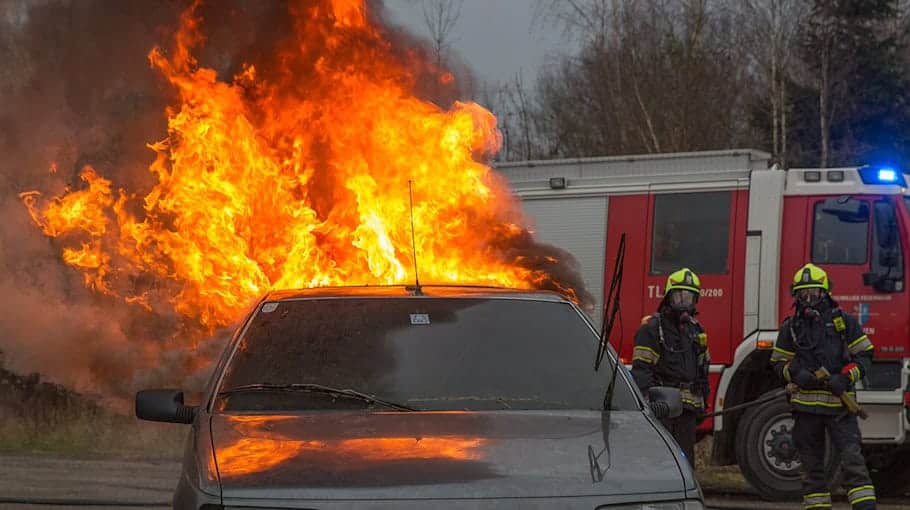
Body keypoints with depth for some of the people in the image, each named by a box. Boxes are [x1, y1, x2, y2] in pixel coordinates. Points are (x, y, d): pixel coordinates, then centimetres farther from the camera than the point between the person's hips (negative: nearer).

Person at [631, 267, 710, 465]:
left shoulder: (696, 330, 18)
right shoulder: (652, 328, -4)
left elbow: (702, 370, 25)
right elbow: (641, 369, -11)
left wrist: (703, 403, 20)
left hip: (687, 409, 7)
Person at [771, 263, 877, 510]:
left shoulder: (843, 321, 3)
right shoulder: (791, 327, 9)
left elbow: (864, 355, 4)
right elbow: (778, 362, 14)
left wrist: (846, 378, -13)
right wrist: (796, 374, -7)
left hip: (839, 404, -2)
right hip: (806, 404, 2)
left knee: (852, 456, -13)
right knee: (811, 463, 6)